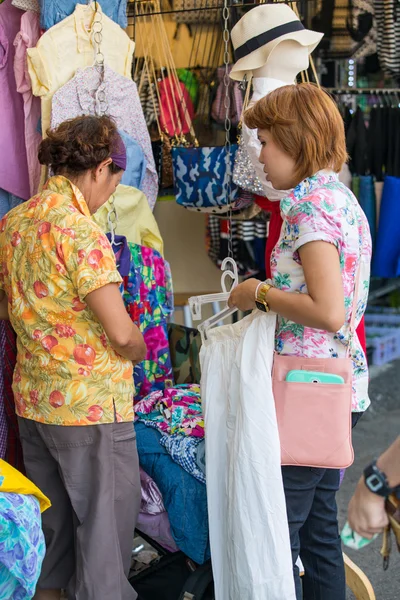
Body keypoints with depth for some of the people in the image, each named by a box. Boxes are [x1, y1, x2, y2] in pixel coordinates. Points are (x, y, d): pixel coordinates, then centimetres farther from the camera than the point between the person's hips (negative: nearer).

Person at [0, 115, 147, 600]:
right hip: (90, 402, -8)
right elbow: (121, 334, -21)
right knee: (104, 518, 7)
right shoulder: (80, 232, -21)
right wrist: (139, 352, -1)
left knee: (50, 510, 22)